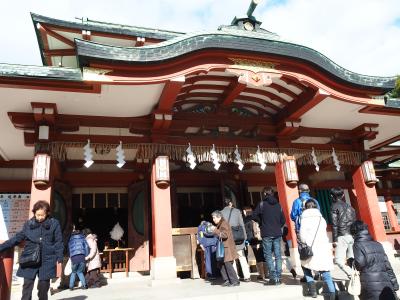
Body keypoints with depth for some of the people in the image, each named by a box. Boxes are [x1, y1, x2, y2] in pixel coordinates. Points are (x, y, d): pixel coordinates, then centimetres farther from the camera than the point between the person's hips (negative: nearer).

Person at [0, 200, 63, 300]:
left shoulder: (54, 224, -1)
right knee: (27, 289, 0)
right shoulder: (28, 224, 5)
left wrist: (59, 261, -3)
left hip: (47, 262, -2)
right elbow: (17, 238, 11)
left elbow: (58, 244, 0)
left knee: (43, 290, 6)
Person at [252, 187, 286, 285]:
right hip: (277, 234, 4)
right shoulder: (278, 205, 7)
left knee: (268, 256, 2)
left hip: (266, 234, -4)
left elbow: (254, 216, -7)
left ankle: (273, 277, -3)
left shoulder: (262, 204, -5)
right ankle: (278, 277, 9)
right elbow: (283, 220, 10)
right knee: (278, 255, 8)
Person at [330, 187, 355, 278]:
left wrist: (334, 239, -8)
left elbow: (335, 224, -8)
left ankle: (352, 275, -21)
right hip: (352, 236, 7)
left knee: (339, 260, -6)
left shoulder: (334, 206, -1)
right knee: (352, 259, 12)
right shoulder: (349, 207, 18)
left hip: (342, 236, -7)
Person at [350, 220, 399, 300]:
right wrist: (394, 284, 17)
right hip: (387, 286, 5)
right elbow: (387, 265, 14)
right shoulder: (378, 244, 15)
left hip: (371, 287, -5)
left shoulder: (358, 245, -1)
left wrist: (352, 262, 7)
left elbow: (360, 264, -14)